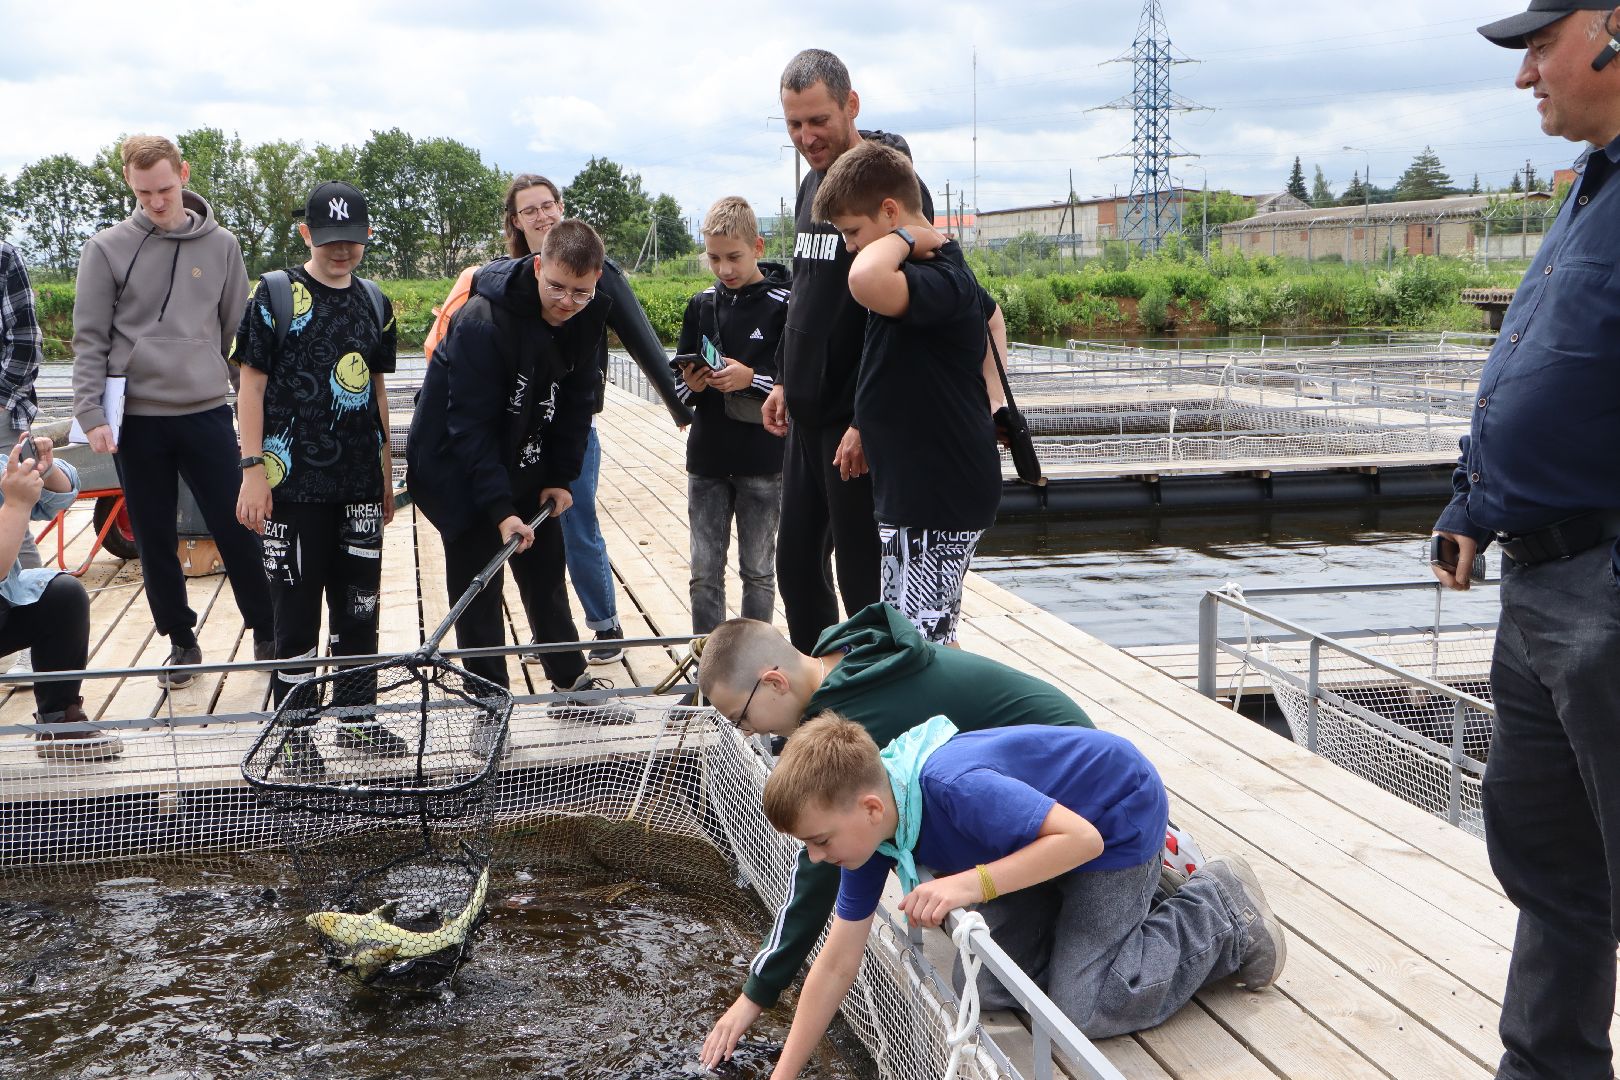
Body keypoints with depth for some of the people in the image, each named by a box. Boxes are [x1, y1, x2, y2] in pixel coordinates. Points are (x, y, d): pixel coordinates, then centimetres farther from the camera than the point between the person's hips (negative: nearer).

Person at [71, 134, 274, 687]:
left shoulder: (220, 246, 5)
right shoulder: (107, 249, 0)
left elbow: (238, 332, 10)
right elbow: (90, 340, 0)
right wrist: (91, 414, -9)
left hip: (207, 414, 0)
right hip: (135, 420, 0)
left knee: (237, 531, 1)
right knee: (155, 542, 9)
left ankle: (267, 631, 17)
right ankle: (181, 640, 23)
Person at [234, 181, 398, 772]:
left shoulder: (373, 303, 10)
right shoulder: (275, 295, -5)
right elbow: (251, 385, -5)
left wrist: (385, 470, 16)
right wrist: (253, 469, -11)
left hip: (359, 482, 5)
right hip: (295, 482, -5)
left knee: (359, 604, 10)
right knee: (297, 606, 1)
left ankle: (356, 717, 23)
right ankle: (293, 729, 13)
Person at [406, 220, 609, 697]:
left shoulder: (587, 317, -7)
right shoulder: (483, 321, -28)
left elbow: (575, 402, 3)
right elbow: (469, 424, -28)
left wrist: (561, 477, -3)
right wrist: (500, 509, -31)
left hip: (527, 469, 6)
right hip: (460, 472, -6)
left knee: (547, 573, 15)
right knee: (477, 589, -2)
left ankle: (571, 681, 29)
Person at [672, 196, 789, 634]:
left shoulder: (782, 305, -7)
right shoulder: (701, 305, 7)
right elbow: (678, 378, 13)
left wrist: (752, 379, -21)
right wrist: (689, 384, -9)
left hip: (763, 462, -4)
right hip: (707, 457, 4)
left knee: (758, 571, 8)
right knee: (704, 574, 8)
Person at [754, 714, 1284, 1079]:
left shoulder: (955, 788, -40)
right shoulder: (868, 828, -14)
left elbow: (1083, 838, -37)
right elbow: (835, 965, -6)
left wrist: (972, 883, -44)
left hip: (1118, 815, -8)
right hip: (1048, 817, 8)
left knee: (1081, 1008, -10)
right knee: (989, 990, 6)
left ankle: (1224, 909, 9)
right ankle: (1138, 885, 21)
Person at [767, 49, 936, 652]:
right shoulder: (814, 184, 14)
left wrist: (866, 421, -22)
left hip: (858, 424, -9)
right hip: (807, 418, 9)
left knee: (862, 580, -1)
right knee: (797, 567, 16)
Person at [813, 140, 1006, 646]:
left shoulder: (937, 278, -22)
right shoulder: (943, 269, 11)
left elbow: (868, 281, -45)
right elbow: (990, 310, 33)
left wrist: (902, 238, -25)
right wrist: (989, 401, 29)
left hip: (939, 495, -11)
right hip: (915, 488, 11)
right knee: (928, 638, 18)